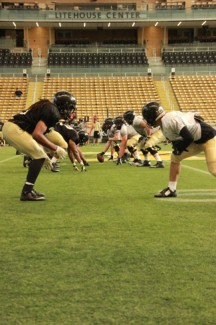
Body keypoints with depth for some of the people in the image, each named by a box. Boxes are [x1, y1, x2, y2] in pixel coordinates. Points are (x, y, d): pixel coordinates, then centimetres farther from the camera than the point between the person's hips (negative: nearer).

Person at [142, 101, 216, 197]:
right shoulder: (164, 122, 5)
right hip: (196, 140, 10)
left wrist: (179, 149, -11)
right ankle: (171, 190, 17)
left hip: (208, 137, -10)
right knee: (175, 157, 11)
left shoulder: (169, 121, -25)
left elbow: (189, 138, -27)